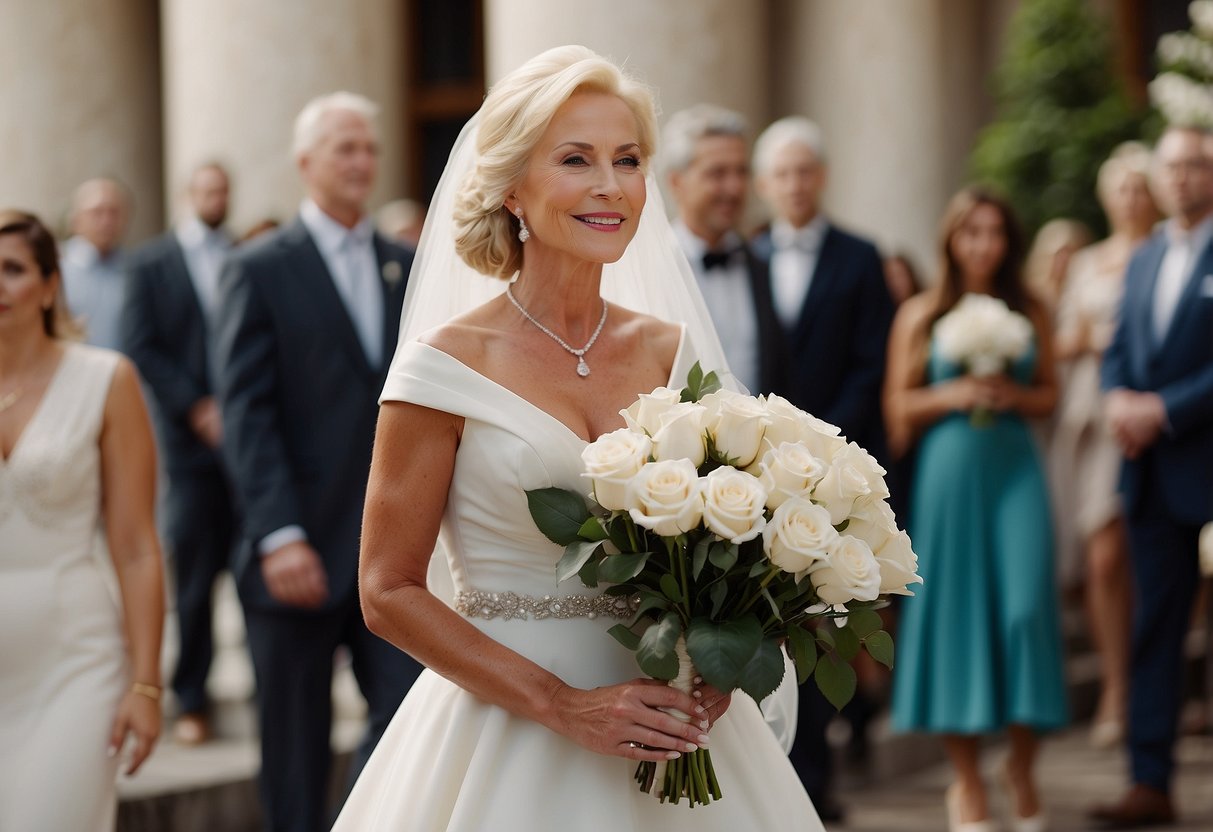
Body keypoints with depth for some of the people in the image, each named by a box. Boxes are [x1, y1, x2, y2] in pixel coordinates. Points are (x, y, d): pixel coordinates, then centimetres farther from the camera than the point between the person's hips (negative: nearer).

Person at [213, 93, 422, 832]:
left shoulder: (409, 269, 11)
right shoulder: (260, 270, -2)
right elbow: (246, 413, -9)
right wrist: (279, 535, -18)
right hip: (301, 550, -3)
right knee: (296, 748, 7)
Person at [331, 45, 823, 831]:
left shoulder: (672, 351, 4)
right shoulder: (449, 362, -8)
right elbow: (390, 592, -8)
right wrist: (566, 707, -16)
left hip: (666, 728, 4)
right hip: (511, 738, -4)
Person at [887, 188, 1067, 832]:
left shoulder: (1030, 312, 10)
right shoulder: (920, 315, 5)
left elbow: (1050, 393, 14)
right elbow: (898, 404, 6)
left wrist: (1014, 393, -6)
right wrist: (953, 394, -10)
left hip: (1015, 465, 1)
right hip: (948, 466, -1)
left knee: (1026, 603, -10)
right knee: (954, 603, 0)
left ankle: (1022, 764, 8)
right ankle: (965, 778, 10)